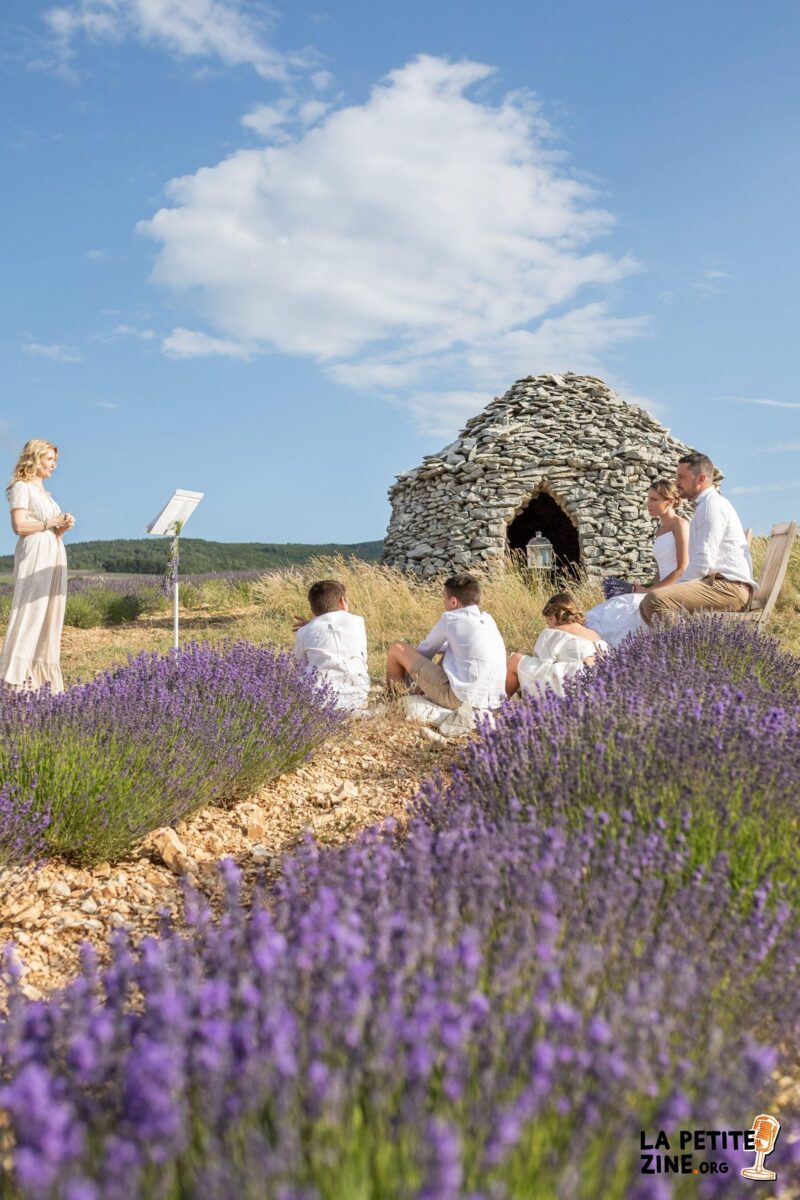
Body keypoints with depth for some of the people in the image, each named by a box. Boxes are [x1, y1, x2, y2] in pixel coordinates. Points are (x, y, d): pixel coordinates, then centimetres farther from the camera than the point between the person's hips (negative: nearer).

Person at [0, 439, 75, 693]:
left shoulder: (44, 492, 23)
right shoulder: (21, 487, -1)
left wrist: (64, 526, 3)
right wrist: (52, 522, -9)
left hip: (54, 555, 8)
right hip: (34, 554, -8)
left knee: (50, 615, 4)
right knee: (29, 612, -12)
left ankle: (42, 674, 6)